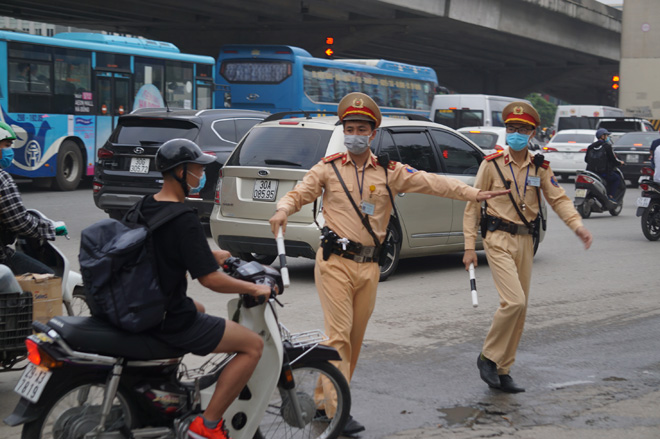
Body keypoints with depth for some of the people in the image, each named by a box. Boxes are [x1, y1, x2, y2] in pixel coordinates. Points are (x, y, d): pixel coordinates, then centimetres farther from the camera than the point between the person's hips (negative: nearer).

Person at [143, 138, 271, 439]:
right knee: (253, 346, -1)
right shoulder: (184, 220, -23)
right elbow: (209, 279, -23)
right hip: (172, 321, -9)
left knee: (199, 310, 39)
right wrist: (254, 288, -9)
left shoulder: (145, 207, 5)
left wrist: (217, 255, 26)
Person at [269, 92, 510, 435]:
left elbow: (429, 182, 2)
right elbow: (299, 193, 0)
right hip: (335, 262, -4)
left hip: (368, 265, 4)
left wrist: (473, 194, -6)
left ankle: (324, 400, 22)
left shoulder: (389, 172, 8)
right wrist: (283, 210, -23)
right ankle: (337, 409, -11)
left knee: (355, 338, 9)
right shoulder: (328, 168, 3)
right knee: (338, 334, -10)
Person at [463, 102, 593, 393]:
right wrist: (469, 247, -6)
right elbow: (473, 205, -2)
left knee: (519, 309, 7)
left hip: (525, 241, 5)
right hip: (499, 240, -5)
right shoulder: (492, 164, -4)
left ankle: (502, 371, 17)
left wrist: (577, 225, -15)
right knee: (514, 301, -19)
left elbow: (558, 199, 5)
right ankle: (488, 357, -1)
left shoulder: (540, 168, 8)